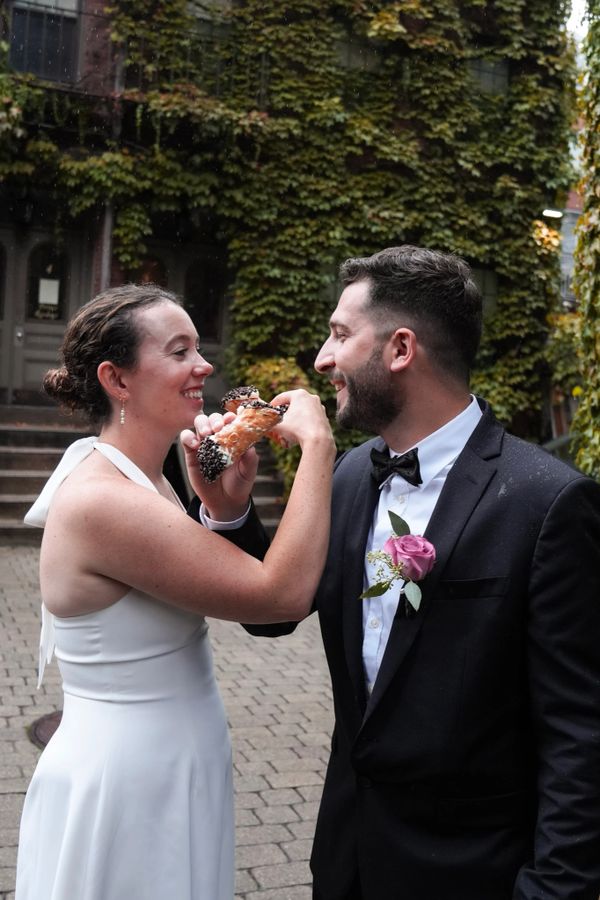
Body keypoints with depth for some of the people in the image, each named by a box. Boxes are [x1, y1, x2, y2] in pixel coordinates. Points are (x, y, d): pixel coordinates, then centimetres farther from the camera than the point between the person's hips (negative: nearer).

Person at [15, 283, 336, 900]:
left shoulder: (141, 481, 3)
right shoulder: (102, 502, -26)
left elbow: (239, 586, 6)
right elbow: (285, 592, -27)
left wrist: (225, 507, -10)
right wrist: (316, 445, -21)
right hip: (122, 792, -9)